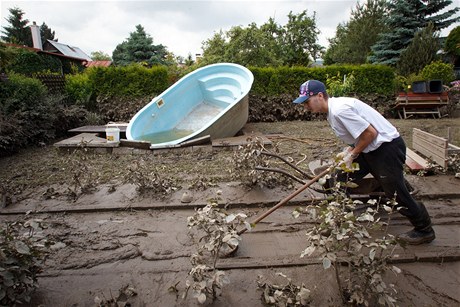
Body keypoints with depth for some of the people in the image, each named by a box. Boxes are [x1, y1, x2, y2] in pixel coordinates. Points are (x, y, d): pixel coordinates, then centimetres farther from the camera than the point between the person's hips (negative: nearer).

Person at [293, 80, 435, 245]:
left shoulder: (339, 110, -25)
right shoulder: (333, 109, 7)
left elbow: (370, 132, -24)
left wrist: (352, 154, -13)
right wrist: (347, 152, 2)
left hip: (387, 146, -10)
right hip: (371, 148, 10)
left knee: (395, 191, -2)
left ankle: (424, 230, 19)